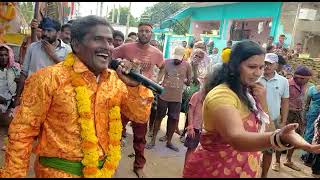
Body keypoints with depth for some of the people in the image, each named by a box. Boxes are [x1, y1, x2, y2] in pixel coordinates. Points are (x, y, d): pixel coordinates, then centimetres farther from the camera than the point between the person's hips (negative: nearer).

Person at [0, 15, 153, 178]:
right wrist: (13, 174, -10)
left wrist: (134, 84, -14)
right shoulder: (49, 78, -17)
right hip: (58, 171, -5)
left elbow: (140, 114, 1)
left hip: (103, 170, 6)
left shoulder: (115, 79, -2)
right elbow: (23, 132, -12)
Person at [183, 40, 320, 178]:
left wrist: (262, 101, -11)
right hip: (215, 171, -8)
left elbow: (263, 127, 4)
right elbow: (237, 139, -39)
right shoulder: (221, 95, -25)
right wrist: (280, 138, -55)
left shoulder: (247, 92, 2)